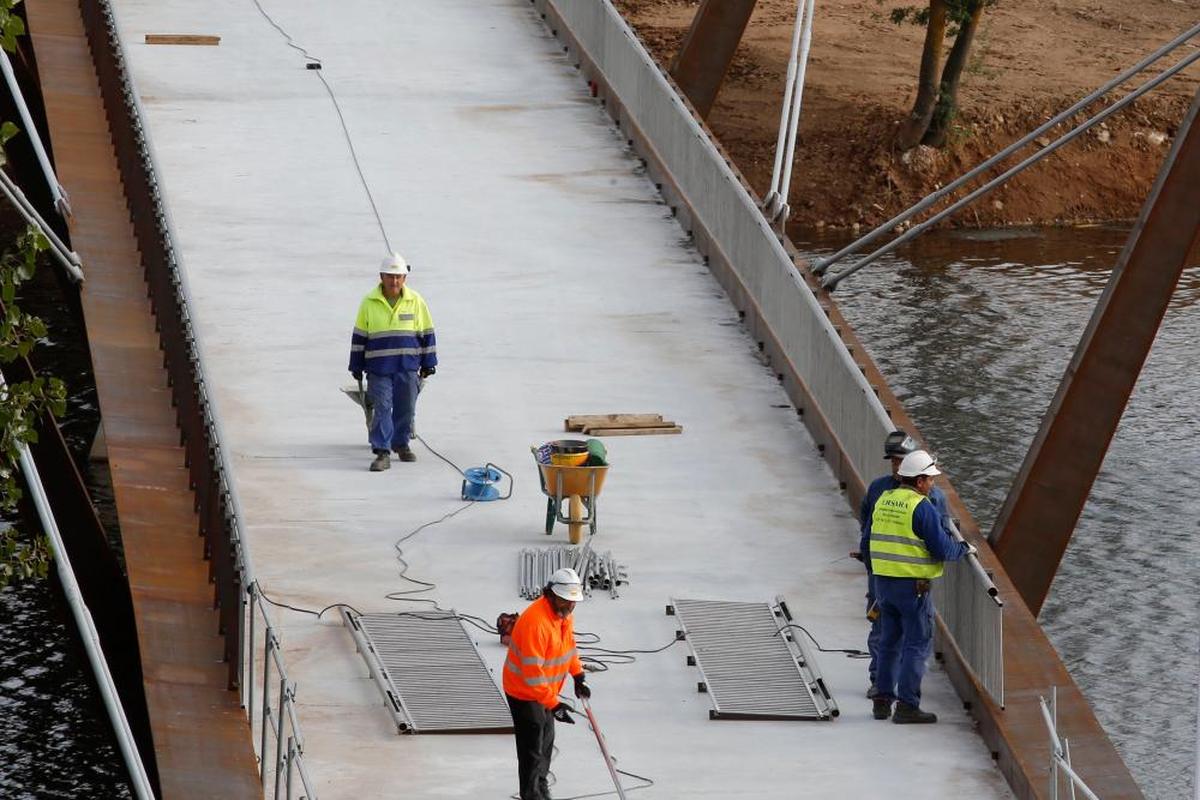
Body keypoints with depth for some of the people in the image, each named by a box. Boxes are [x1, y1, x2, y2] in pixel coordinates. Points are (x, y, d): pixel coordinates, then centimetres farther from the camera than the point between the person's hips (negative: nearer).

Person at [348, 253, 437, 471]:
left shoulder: (415, 301, 2)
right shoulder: (369, 303, 1)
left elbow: (426, 334, 9)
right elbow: (359, 337, 7)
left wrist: (428, 364, 9)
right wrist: (357, 367, 7)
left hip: (408, 367, 1)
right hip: (378, 368, -1)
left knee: (406, 408, 9)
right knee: (381, 409, -7)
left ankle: (401, 443, 27)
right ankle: (382, 452, -7)